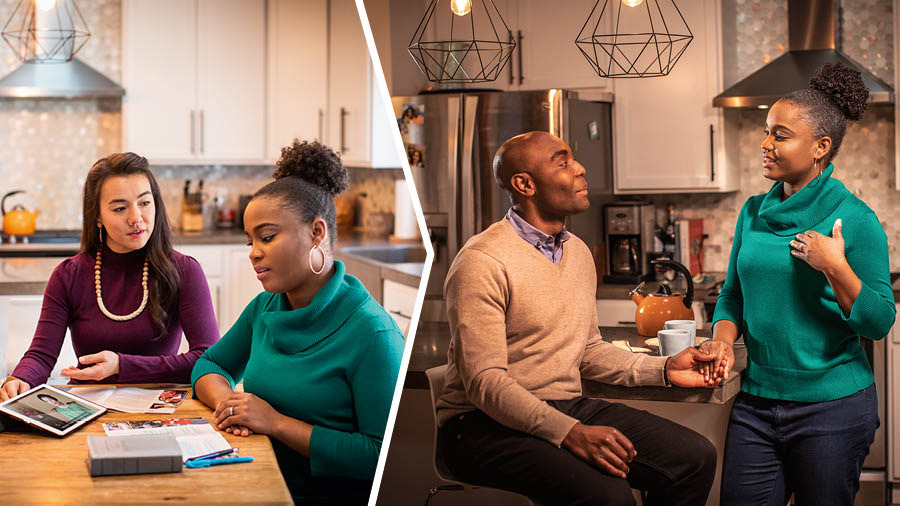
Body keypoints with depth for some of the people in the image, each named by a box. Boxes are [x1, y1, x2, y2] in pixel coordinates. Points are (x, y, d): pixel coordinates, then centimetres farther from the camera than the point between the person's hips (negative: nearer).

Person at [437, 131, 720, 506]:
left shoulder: (578, 252, 14)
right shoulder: (481, 263, -14)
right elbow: (484, 382, -20)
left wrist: (664, 369, 7)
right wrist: (570, 433, -29)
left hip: (570, 407, 8)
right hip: (488, 424, -8)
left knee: (695, 457, -11)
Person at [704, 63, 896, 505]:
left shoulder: (853, 219, -9)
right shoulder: (753, 212, 7)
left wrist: (834, 267, -22)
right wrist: (724, 336, -5)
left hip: (832, 406, -4)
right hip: (756, 402, 5)